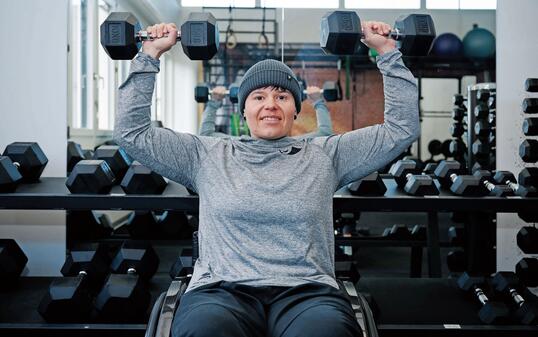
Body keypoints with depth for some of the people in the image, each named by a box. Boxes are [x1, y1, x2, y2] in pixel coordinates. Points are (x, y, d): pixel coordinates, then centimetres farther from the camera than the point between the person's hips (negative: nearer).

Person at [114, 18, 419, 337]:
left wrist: (387, 50, 14)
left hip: (307, 293, 0)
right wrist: (150, 54, 12)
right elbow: (133, 132, 16)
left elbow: (403, 128, 18)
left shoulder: (325, 156, 18)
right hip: (221, 290, 0)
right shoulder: (207, 156, 18)